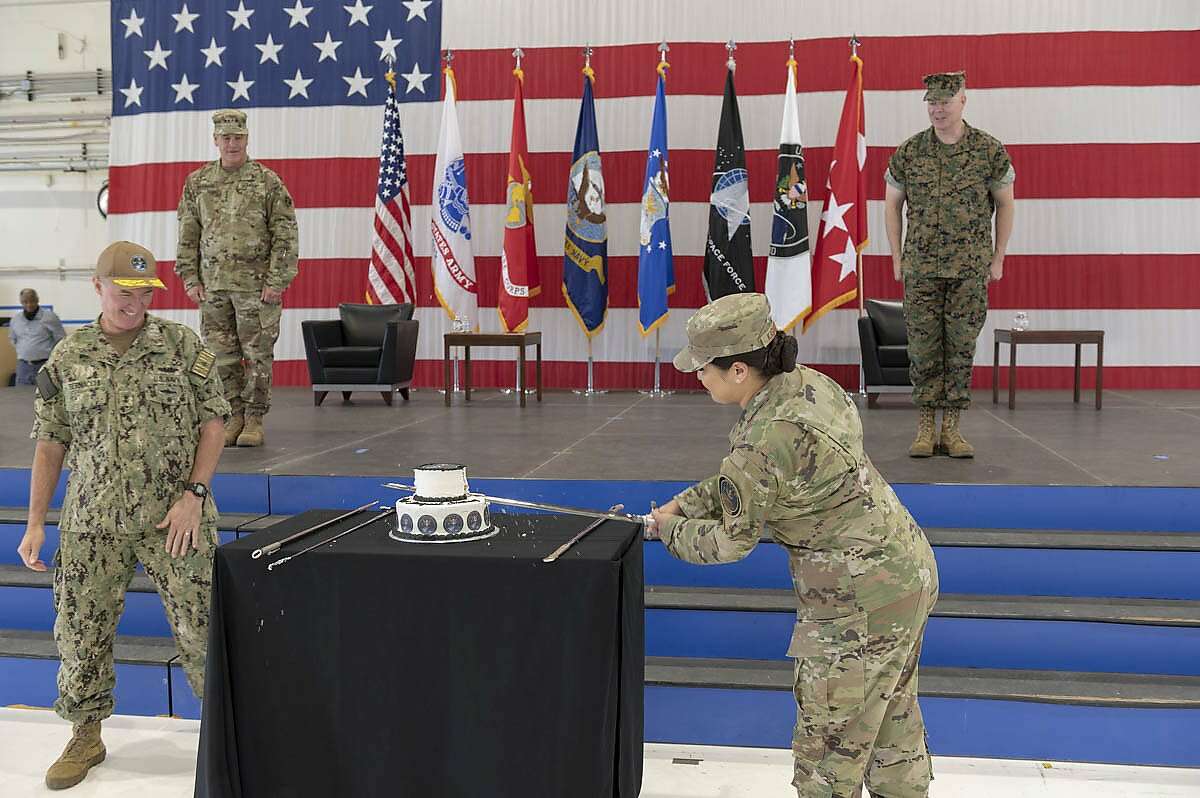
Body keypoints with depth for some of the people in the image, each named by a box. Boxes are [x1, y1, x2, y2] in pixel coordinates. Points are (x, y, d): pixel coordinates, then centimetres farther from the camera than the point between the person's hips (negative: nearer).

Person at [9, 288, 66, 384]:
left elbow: (61, 340, -3)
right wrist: (22, 352, 15)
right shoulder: (15, 320, 10)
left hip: (45, 365, -5)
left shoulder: (49, 317, -6)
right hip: (23, 365, 5)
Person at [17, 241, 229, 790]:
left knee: (201, 626, 0)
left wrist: (193, 495, -10)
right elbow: (50, 443, 8)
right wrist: (35, 523, 5)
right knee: (82, 630, 10)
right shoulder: (67, 358, 4)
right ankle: (86, 738, 29)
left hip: (174, 518, -2)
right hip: (91, 524, 2)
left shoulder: (182, 344, -2)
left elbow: (214, 420, -1)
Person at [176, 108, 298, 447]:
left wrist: (277, 281, -9)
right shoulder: (197, 182, 9)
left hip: (257, 284, -3)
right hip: (213, 285, 3)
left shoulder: (267, 181, -1)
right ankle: (233, 417, 16)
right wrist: (190, 279, 5)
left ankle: (254, 420, 9)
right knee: (222, 355, 6)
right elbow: (187, 234, 12)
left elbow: (285, 234, -3)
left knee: (258, 354, 1)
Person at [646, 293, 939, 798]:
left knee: (830, 740, 7)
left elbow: (729, 541, -13)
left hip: (861, 600, -10)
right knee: (893, 716, 26)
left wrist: (670, 528, 3)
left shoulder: (768, 438, -28)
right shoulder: (805, 382, 0)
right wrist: (682, 504, 7)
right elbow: (740, 480, 13)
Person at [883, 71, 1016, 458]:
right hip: (921, 267, 1)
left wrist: (998, 258, 5)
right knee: (923, 348, 1)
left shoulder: (989, 150, 0)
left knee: (962, 347, 2)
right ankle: (926, 428, 10)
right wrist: (897, 258, 7)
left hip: (971, 268, 0)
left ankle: (951, 428, 10)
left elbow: (1005, 204, 8)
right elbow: (891, 204, 11)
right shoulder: (908, 152, 2)